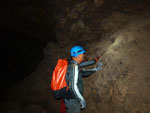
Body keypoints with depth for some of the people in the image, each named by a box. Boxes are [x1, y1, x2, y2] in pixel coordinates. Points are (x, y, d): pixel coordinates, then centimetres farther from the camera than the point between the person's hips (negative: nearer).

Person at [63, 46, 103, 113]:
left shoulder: (71, 65, 8)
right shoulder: (74, 66, -21)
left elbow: (83, 72, 23)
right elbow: (73, 86, -26)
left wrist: (95, 69, 26)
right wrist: (82, 100, -20)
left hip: (72, 99, 10)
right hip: (72, 100, -10)